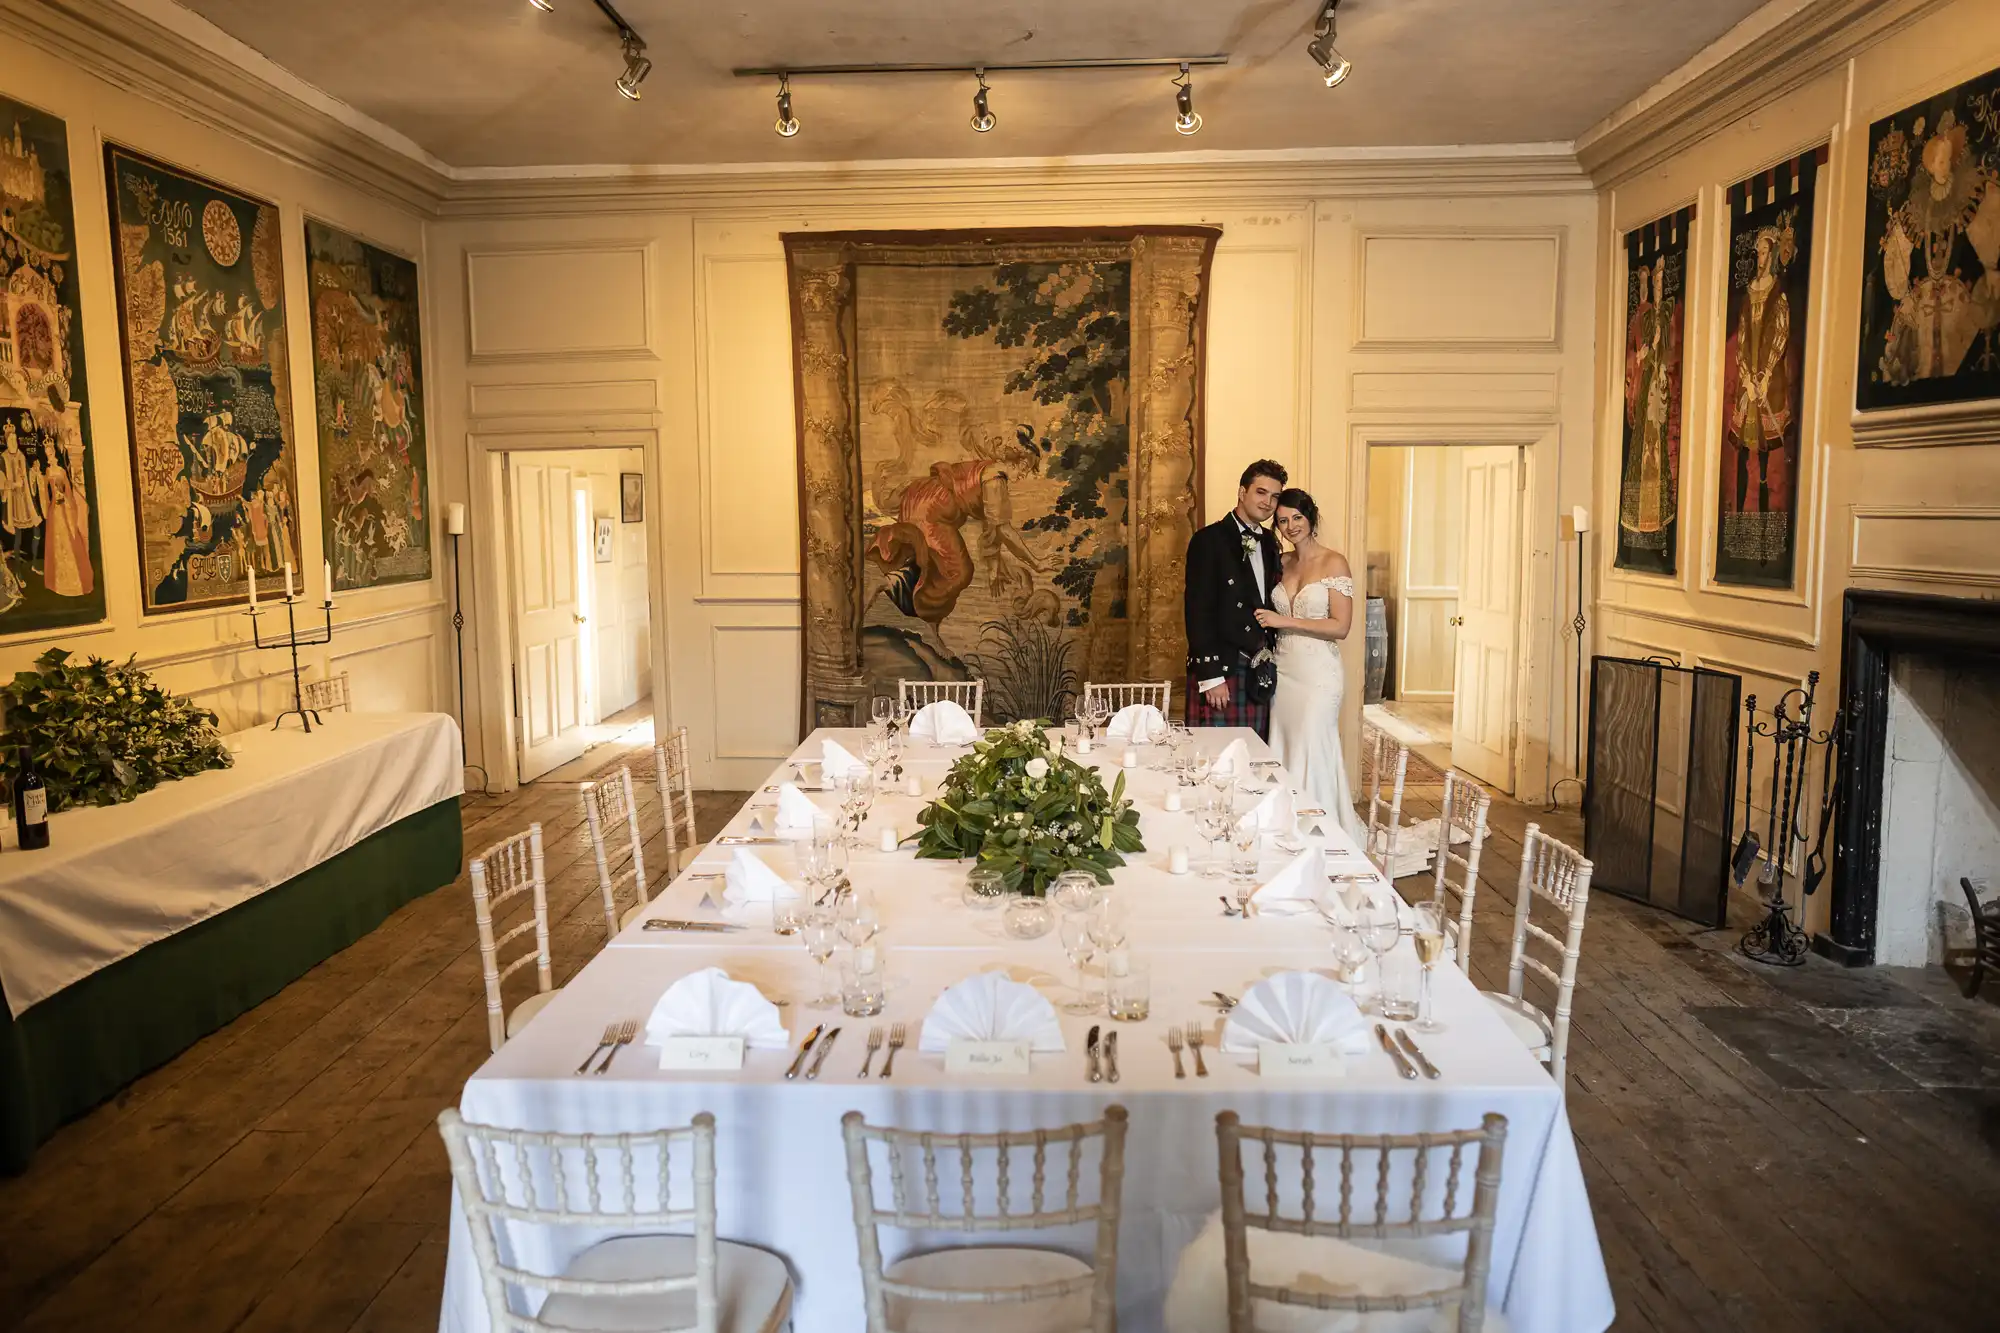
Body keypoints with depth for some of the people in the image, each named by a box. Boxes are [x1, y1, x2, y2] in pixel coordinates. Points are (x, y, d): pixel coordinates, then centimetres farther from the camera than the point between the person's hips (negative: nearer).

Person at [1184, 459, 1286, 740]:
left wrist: (1269, 657, 9)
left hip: (1259, 674, 6)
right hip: (1219, 668, -6)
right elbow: (1197, 611, -10)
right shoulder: (1209, 540, -5)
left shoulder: (1269, 543, 16)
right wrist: (1210, 675, -15)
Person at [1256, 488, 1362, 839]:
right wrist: (1269, 622, 0)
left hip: (1319, 674, -6)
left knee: (1312, 755, -3)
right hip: (1283, 670, 6)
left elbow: (1341, 626, -14)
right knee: (1284, 754, 8)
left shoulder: (1334, 562, -8)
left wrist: (1285, 621, -16)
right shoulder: (1282, 564, 9)